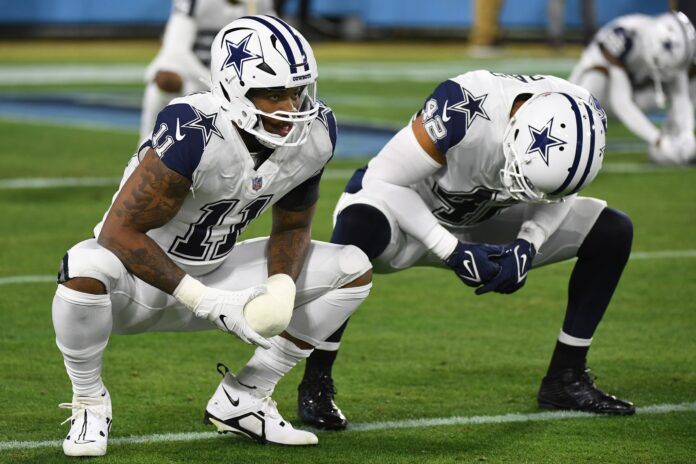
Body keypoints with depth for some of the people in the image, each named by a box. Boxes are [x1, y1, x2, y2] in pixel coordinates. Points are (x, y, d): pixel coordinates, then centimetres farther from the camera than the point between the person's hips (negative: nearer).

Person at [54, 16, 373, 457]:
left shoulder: (314, 135, -11)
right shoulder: (194, 134, -32)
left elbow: (292, 227, 4)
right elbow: (120, 232, -29)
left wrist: (281, 289, -17)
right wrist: (206, 302, -29)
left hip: (211, 273, 6)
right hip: (141, 277, -6)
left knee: (353, 270, -2)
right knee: (88, 268, -41)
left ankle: (241, 398, 6)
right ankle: (90, 402, -12)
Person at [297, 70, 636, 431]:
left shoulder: (581, 118, -21)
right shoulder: (465, 108, -39)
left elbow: (551, 197, -1)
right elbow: (384, 179, -28)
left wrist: (527, 247, -21)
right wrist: (453, 251, -31)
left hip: (484, 224, 6)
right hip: (412, 214, -6)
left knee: (612, 232, -3)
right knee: (360, 226, -41)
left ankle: (565, 378, 9)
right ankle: (316, 383, -26)